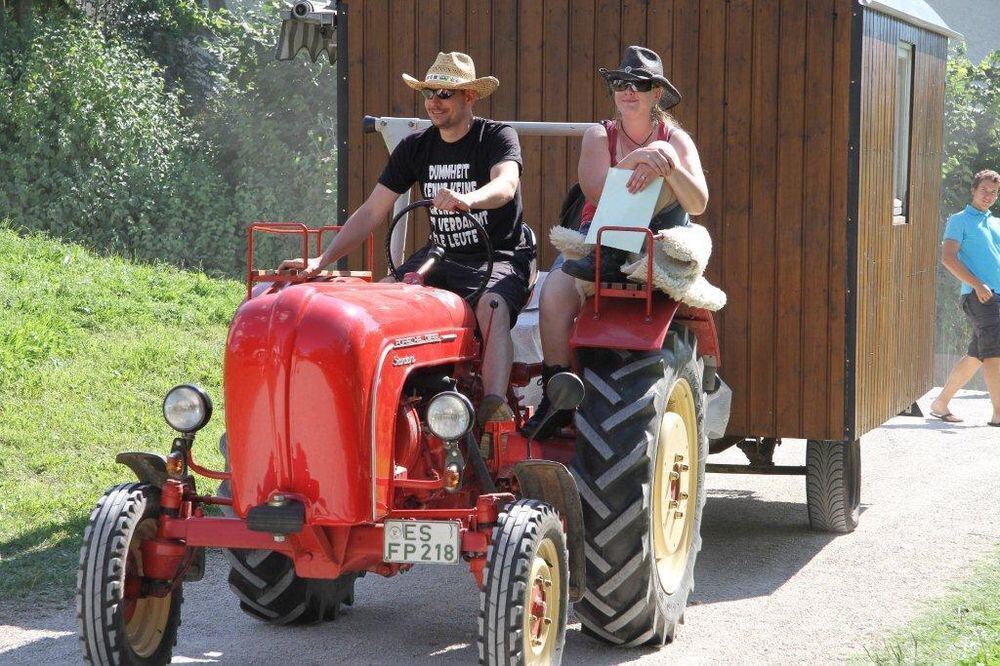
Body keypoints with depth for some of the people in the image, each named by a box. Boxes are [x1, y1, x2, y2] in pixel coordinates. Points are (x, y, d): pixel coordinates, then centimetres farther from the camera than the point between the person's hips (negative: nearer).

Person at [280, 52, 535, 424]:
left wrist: (467, 199, -51)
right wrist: (322, 261, -3)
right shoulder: (415, 148, 9)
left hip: (501, 257, -5)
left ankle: (495, 406, -53)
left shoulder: (498, 137, -5)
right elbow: (371, 213, 8)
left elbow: (506, 185, -27)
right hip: (442, 255, 5)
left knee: (493, 310, -37)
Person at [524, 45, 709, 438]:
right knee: (555, 292, -29)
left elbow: (698, 204, -9)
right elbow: (596, 192, -12)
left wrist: (667, 166, -27)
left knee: (668, 185, -30)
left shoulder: (675, 140, 5)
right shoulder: (600, 136, 6)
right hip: (600, 237, 1)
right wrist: (633, 161, -26)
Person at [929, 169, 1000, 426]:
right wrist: (978, 285, -16)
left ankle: (941, 403, 17)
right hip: (978, 296, -7)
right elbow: (948, 257, -7)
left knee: (976, 355, 8)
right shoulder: (960, 220, 4)